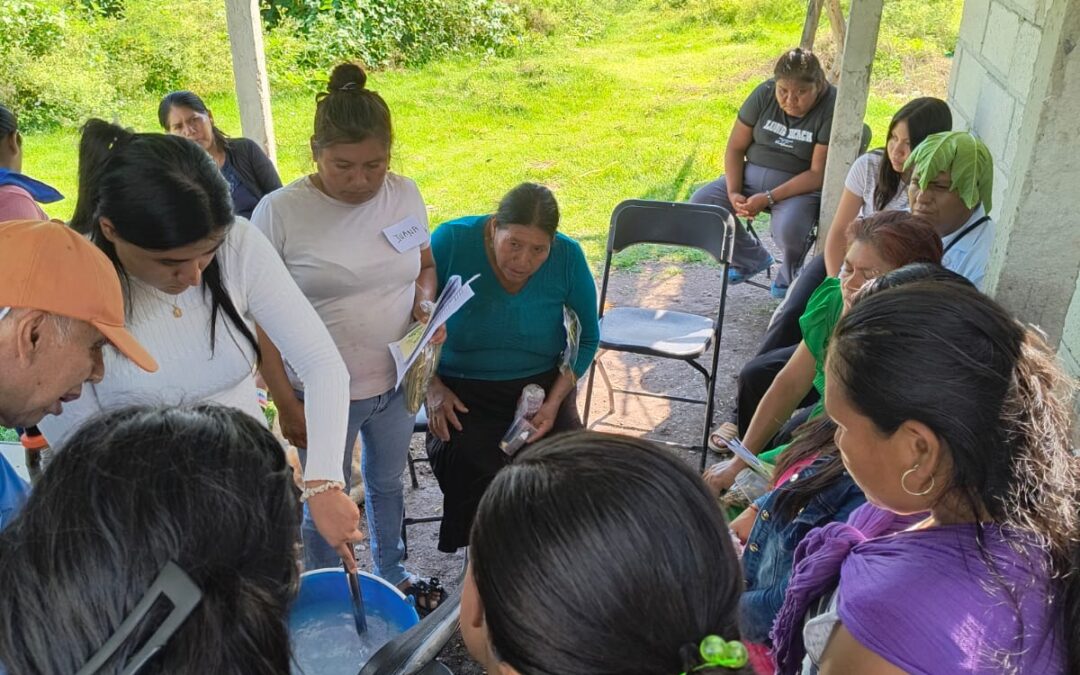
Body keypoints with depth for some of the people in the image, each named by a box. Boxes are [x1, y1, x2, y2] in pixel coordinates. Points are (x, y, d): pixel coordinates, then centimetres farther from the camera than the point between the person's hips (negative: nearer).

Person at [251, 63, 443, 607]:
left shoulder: (405, 195, -5)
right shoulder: (280, 212, -17)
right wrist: (286, 403, -13)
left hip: (397, 381, 4)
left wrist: (424, 296, -11)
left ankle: (392, 575, 50)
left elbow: (426, 264, 11)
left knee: (387, 484, 25)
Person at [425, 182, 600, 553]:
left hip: (542, 383, 2)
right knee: (469, 470, -29)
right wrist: (431, 386, -12)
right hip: (462, 390, -1)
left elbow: (587, 337, 3)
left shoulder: (568, 257, -11)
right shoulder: (452, 241, -16)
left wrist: (554, 401, -10)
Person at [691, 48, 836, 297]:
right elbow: (735, 147, 2)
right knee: (700, 204, -16)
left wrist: (768, 198, -26)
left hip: (800, 186, -5)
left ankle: (790, 279, 2)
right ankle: (751, 259, 9)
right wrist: (733, 193, -13)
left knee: (789, 228, -37)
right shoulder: (765, 94, -6)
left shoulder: (832, 109, -17)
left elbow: (818, 174, -18)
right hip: (751, 174, 5)